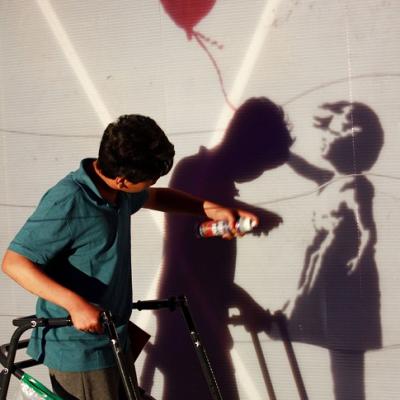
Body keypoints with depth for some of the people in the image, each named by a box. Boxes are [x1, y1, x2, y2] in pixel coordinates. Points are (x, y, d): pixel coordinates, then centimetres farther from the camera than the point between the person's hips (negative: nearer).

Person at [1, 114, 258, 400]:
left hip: (113, 339, 9)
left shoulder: (117, 191, 2)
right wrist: (75, 304, -33)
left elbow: (155, 197, 25)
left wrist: (211, 209, 12)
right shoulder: (67, 202, -24)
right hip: (78, 351, -9)